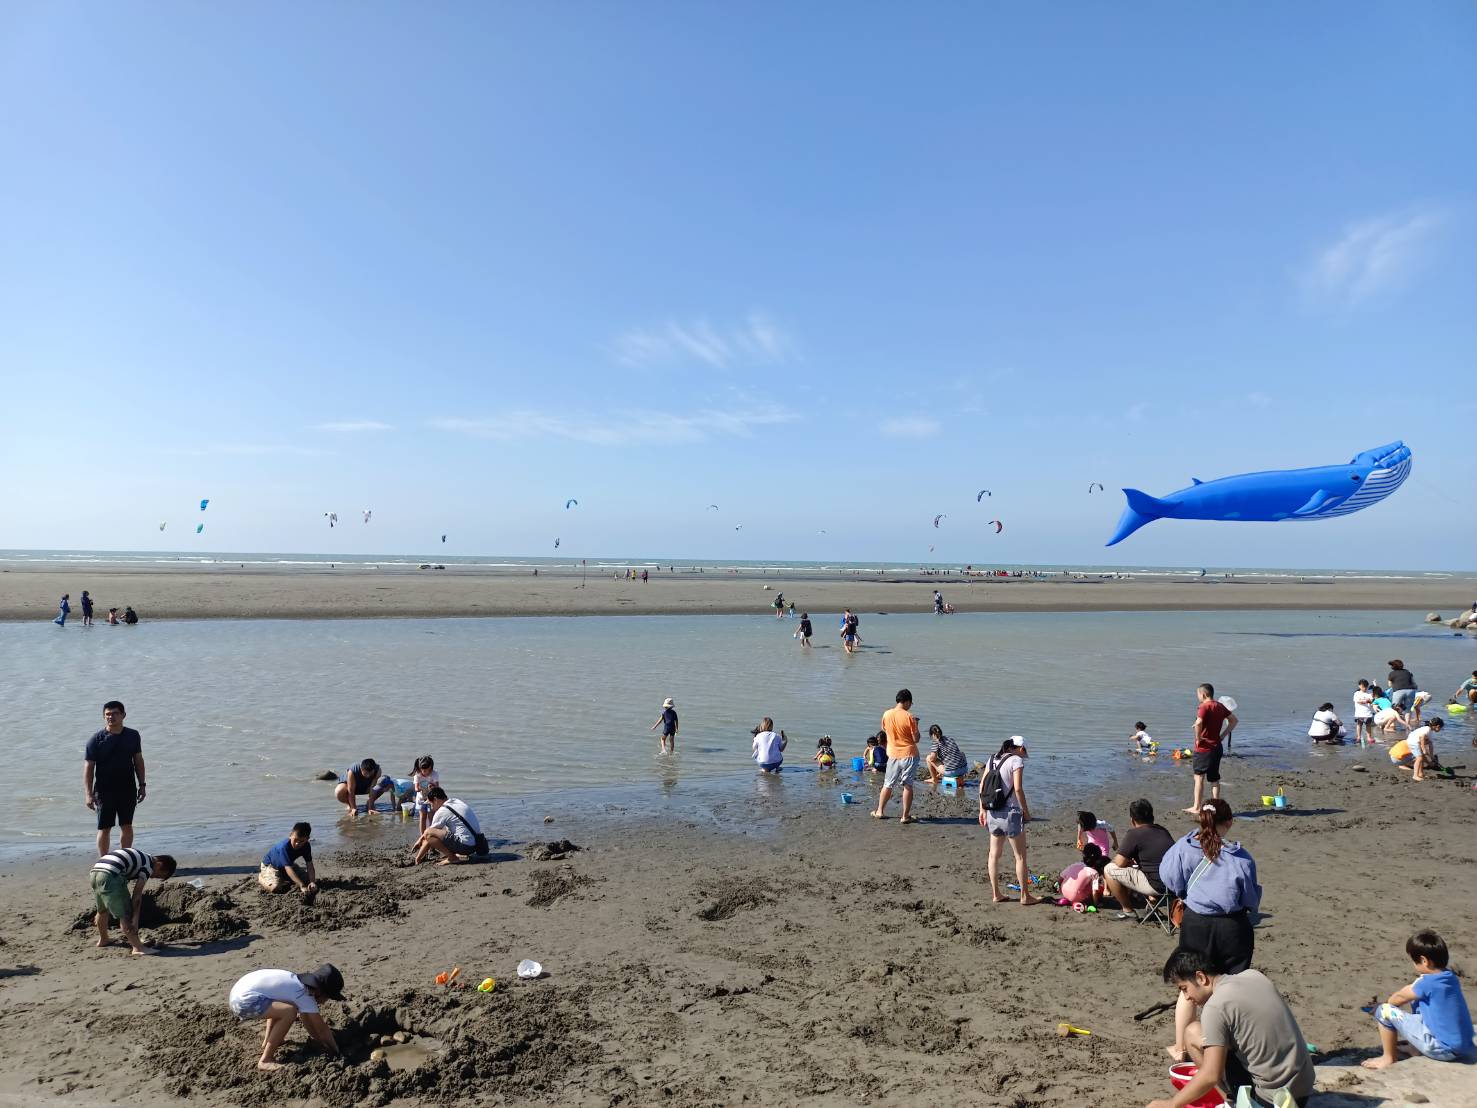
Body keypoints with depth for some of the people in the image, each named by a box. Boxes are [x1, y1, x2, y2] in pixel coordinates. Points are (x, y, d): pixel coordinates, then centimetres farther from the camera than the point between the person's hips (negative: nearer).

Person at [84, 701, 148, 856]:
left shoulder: (133, 736, 2)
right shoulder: (96, 740, -8)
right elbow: (88, 768, -8)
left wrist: (142, 785, 9)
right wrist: (88, 794, -13)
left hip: (128, 789, 3)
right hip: (104, 790, -3)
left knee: (127, 826, 11)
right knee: (104, 828, 3)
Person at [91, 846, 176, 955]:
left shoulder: (140, 858, 28)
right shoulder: (149, 865, 2)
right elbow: (137, 894, -6)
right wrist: (135, 919, -7)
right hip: (110, 876, -10)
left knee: (103, 911, 30)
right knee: (125, 914, -4)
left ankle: (103, 940, 50)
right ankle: (138, 947, -5)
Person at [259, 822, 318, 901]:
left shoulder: (306, 846, -21)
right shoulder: (284, 846, -40)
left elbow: (310, 866, -20)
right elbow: (288, 869, -45)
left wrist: (312, 882, -39)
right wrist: (302, 886, -51)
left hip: (288, 864, 6)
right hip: (270, 864, -6)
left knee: (307, 878, -1)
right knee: (275, 887, -29)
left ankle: (283, 878, 20)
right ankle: (261, 877, 3)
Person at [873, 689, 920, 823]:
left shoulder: (886, 714, -3)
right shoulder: (909, 717, -15)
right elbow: (916, 739, -12)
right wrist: (915, 724, 3)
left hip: (893, 755, 3)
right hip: (909, 755, -3)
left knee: (888, 785, 16)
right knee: (907, 785, 3)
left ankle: (880, 811, 21)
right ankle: (905, 816, 6)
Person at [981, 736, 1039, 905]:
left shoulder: (993, 759, 9)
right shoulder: (1016, 760, -10)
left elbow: (982, 785, 8)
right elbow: (1018, 788, -18)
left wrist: (982, 809, 13)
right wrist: (1026, 811, -9)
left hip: (992, 811, 6)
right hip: (1011, 812, -6)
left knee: (994, 854, 14)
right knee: (1020, 856, 7)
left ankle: (996, 894, 20)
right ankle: (1025, 896, 14)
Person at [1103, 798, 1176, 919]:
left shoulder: (1134, 834, -11)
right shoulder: (1162, 830, 13)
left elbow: (1120, 862, -10)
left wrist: (1130, 861, 12)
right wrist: (1134, 861, 23)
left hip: (1157, 886, -8)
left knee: (1109, 870, 0)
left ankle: (1127, 910, 8)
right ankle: (1152, 897, 19)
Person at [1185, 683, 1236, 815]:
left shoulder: (1204, 707, -16)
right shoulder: (1220, 706, 9)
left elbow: (1198, 723, -33)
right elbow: (1234, 720, 18)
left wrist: (1198, 738, -19)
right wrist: (1223, 735, 12)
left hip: (1203, 747, -7)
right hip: (1217, 746, 7)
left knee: (1199, 777, 0)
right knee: (1214, 778, 14)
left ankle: (1196, 807, 3)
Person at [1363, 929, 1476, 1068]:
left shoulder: (1427, 983, -22)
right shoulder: (1451, 977, 2)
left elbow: (1398, 998, -4)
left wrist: (1388, 1003, 14)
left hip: (1444, 1050, -9)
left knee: (1384, 1011, -8)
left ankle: (1389, 1058, 8)